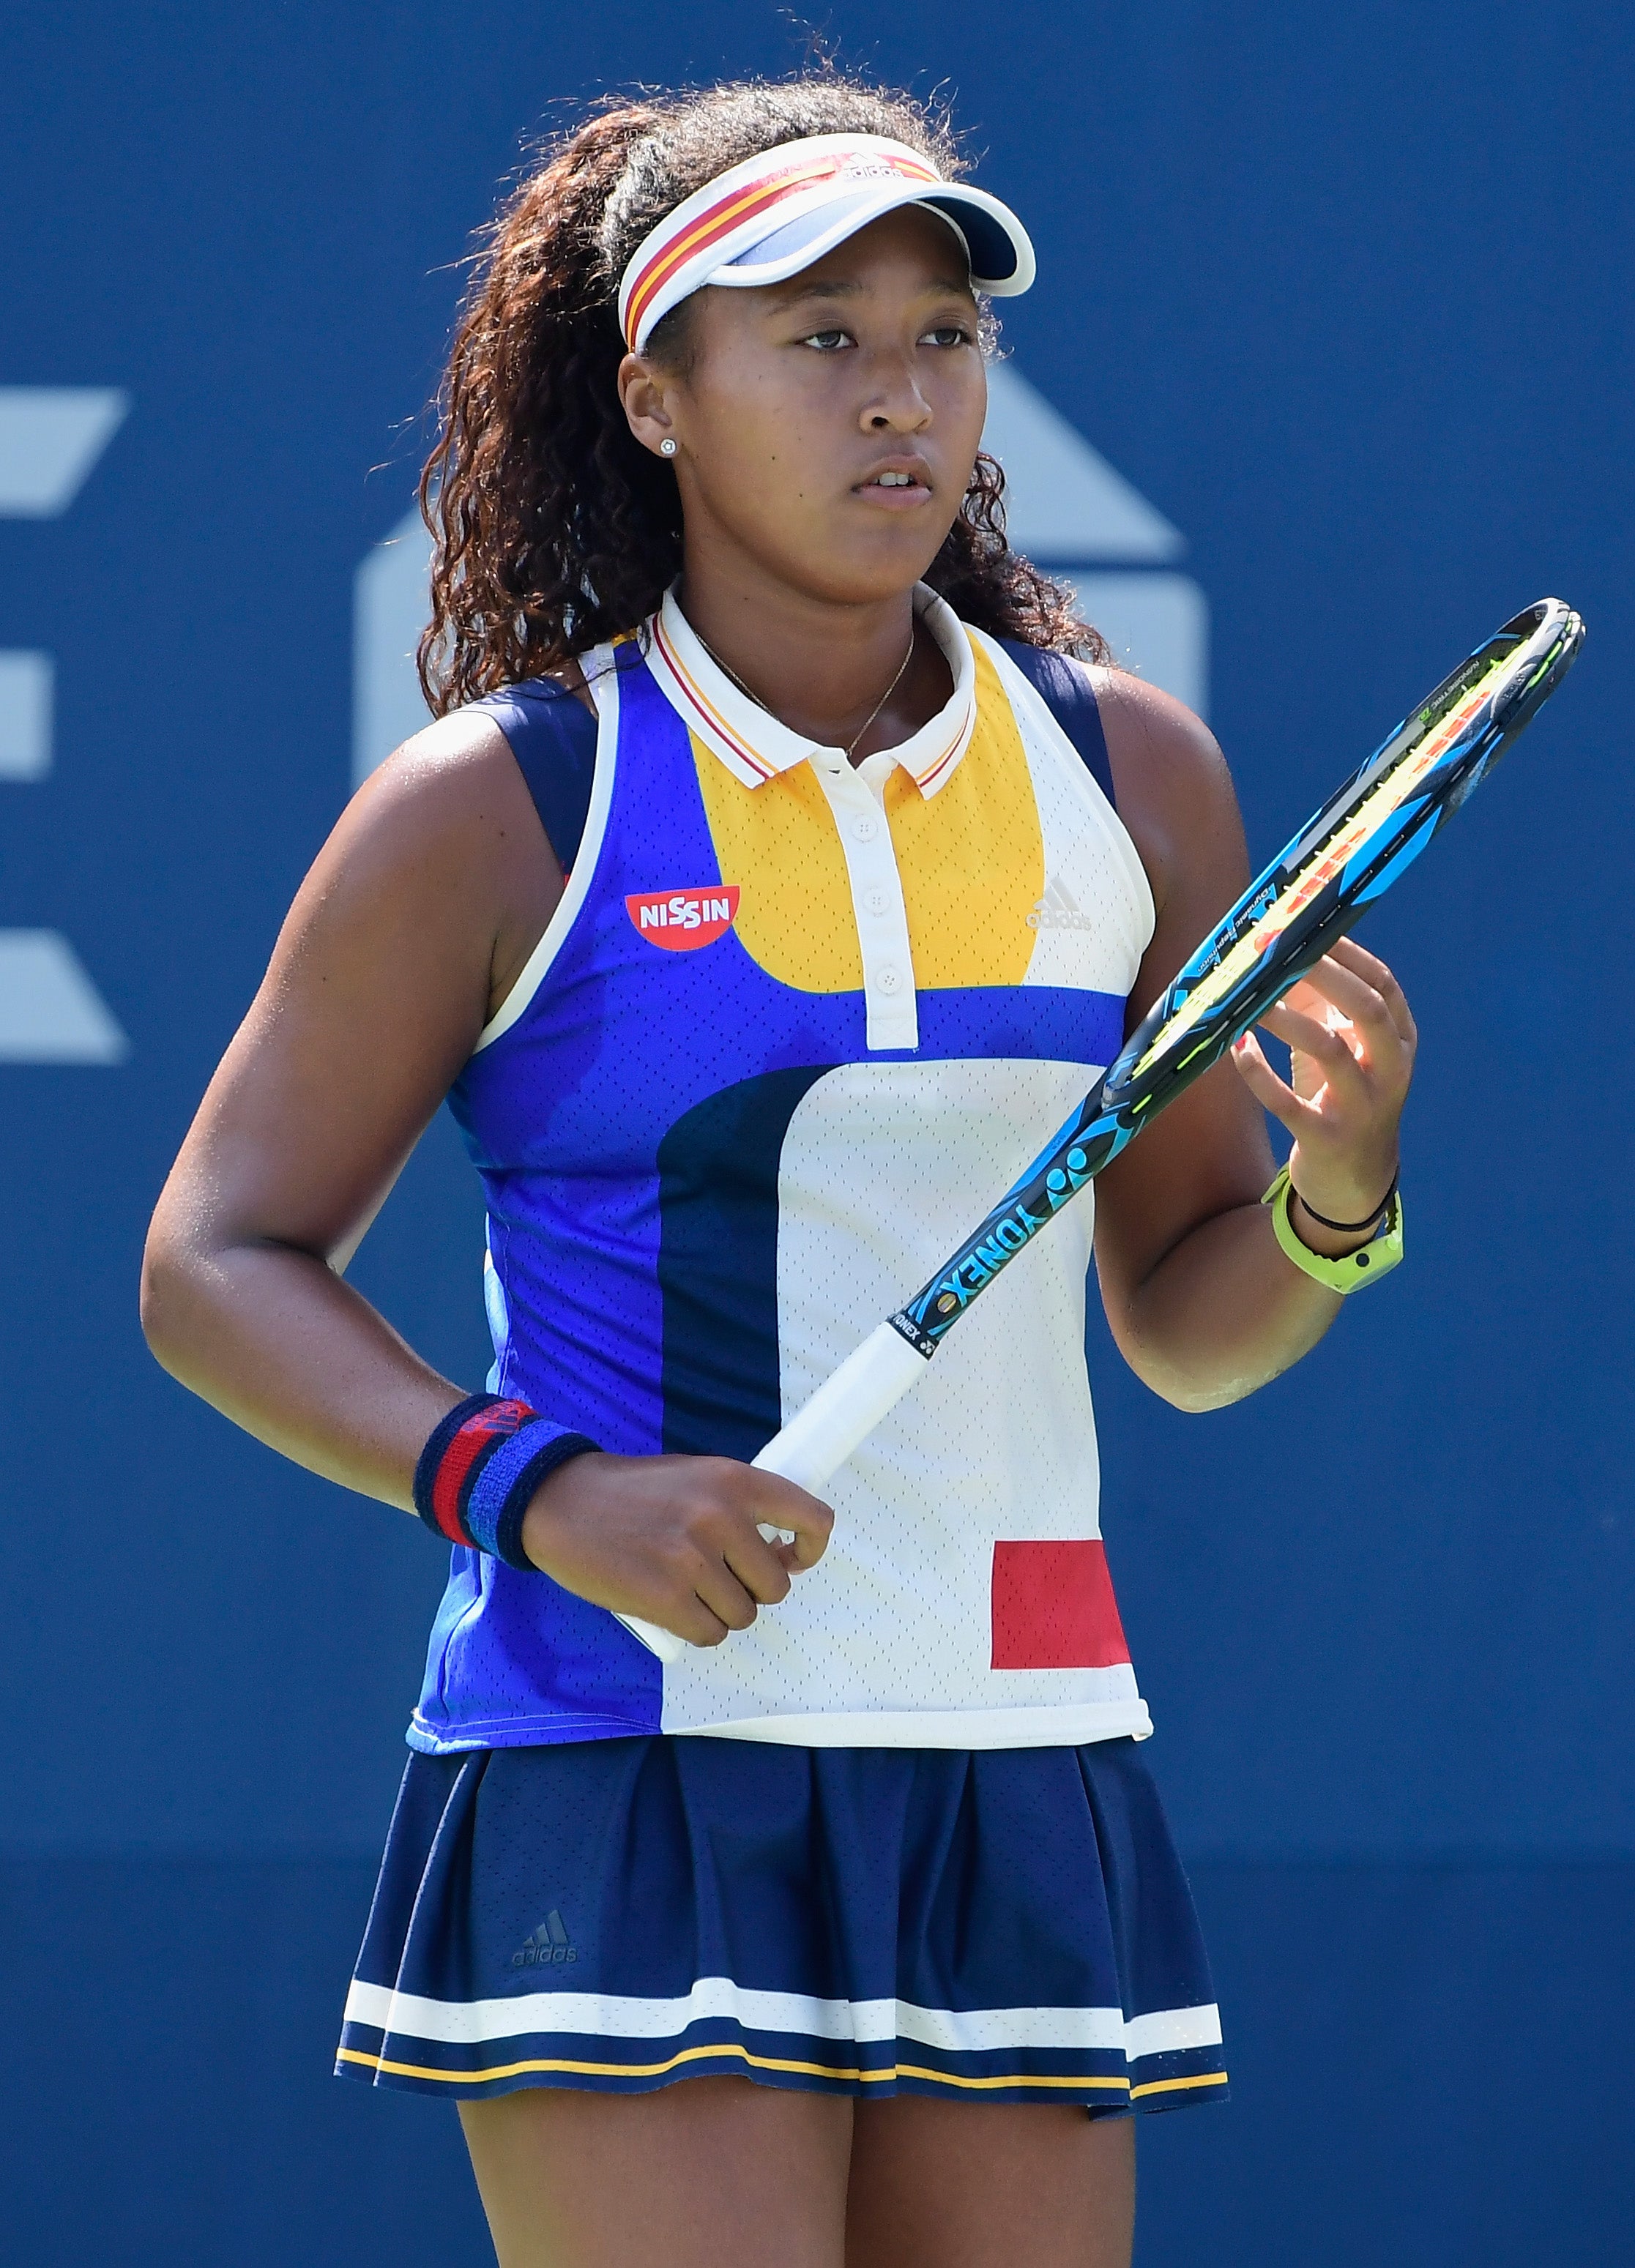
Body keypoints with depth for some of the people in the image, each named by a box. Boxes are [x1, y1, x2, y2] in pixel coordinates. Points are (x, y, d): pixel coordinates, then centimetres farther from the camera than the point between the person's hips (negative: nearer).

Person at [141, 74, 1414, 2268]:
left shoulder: (1127, 772, 8)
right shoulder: (501, 807, -4)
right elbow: (218, 1265, 0)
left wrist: (1337, 1186, -6)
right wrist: (539, 1492, -16)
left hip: (1018, 1798, 5)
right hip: (623, 1795, -5)